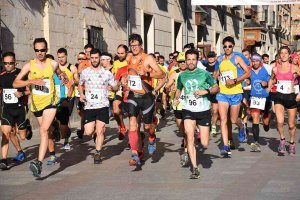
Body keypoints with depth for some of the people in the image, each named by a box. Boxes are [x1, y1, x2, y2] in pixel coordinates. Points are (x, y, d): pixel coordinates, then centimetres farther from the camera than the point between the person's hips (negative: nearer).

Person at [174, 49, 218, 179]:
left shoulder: (204, 74, -3)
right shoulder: (182, 76, 5)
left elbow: (216, 87, 5)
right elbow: (179, 89, 22)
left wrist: (206, 91, -13)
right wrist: (176, 98, 4)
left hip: (204, 110, -1)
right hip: (188, 110, 1)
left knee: (205, 145, -1)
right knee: (189, 136, -21)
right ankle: (195, 168, -15)